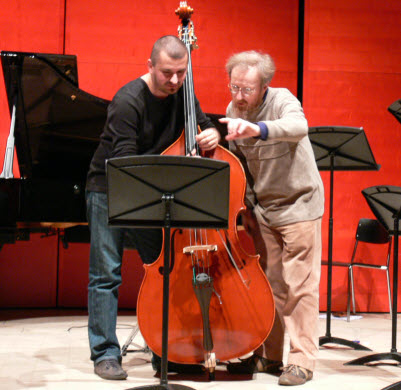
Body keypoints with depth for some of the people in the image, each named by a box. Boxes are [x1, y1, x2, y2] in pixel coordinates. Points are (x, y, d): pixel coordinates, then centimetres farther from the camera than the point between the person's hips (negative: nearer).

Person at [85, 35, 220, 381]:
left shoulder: (180, 94, -2)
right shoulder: (128, 100, -22)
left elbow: (205, 125, 8)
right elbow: (125, 161, -26)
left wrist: (212, 135, -17)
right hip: (110, 193, -6)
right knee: (106, 274, -4)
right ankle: (106, 353, 4)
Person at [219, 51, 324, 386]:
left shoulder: (283, 101, -18)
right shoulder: (233, 111, -1)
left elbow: (298, 127, -43)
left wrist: (258, 129, -59)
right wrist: (246, 206, 2)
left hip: (298, 206, -5)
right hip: (261, 210, 5)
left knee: (300, 286, -3)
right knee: (267, 284, 8)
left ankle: (302, 361, 4)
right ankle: (268, 356, 18)